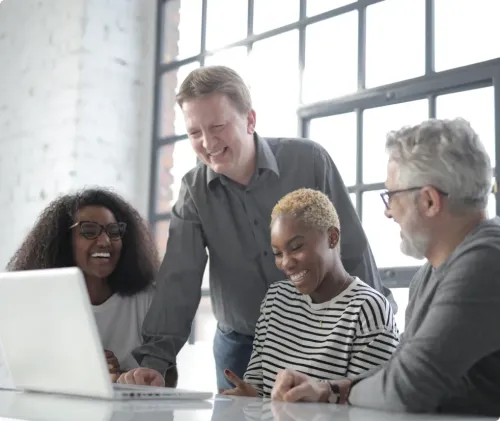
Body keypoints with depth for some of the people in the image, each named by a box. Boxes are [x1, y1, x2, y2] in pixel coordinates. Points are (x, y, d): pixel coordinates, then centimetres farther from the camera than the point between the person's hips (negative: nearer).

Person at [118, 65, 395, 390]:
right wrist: (154, 360, -23)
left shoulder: (309, 162, -12)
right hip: (240, 345, 2)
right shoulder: (194, 190, -4)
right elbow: (179, 281, -11)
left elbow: (354, 254, -8)